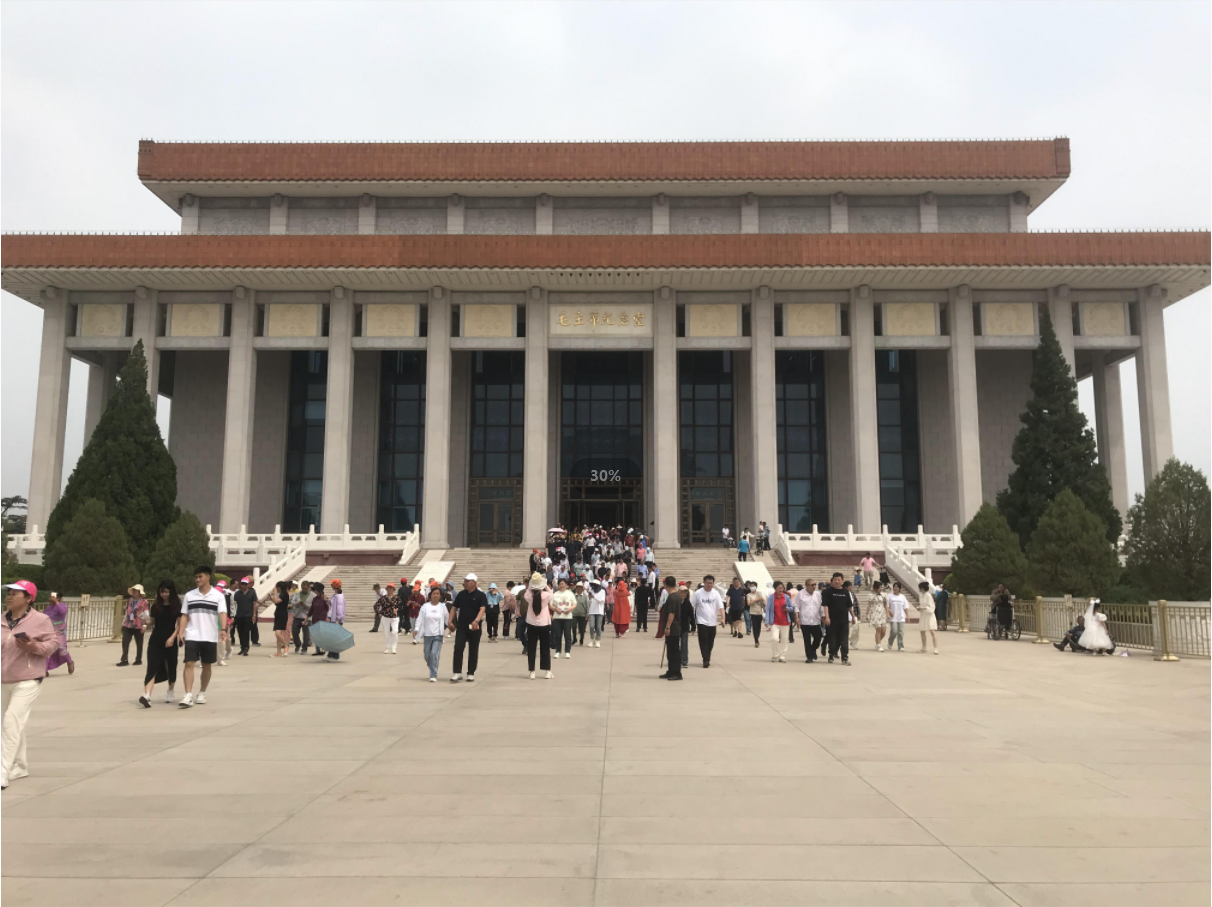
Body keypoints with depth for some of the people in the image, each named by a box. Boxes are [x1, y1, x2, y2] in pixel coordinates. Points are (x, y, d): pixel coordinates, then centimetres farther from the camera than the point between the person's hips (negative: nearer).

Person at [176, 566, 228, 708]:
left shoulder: (218, 595, 0)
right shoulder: (189, 595, 7)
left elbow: (223, 613, -10)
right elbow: (184, 615, 8)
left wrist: (223, 629, -27)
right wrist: (181, 631, -6)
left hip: (210, 637, -1)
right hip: (192, 636, 1)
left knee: (206, 666, 9)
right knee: (189, 664, -10)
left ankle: (202, 694, 24)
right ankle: (188, 696, -11)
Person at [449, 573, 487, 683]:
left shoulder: (480, 595, -7)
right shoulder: (461, 595, 7)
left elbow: (482, 609, -19)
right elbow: (454, 608, 13)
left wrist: (476, 621, -36)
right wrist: (450, 621, 1)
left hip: (474, 628, -3)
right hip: (461, 627, 3)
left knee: (473, 651, 6)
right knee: (458, 649, -8)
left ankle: (471, 674, 15)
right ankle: (457, 673, -3)